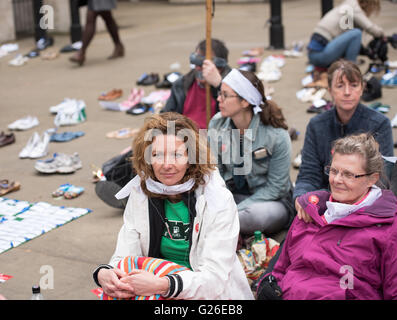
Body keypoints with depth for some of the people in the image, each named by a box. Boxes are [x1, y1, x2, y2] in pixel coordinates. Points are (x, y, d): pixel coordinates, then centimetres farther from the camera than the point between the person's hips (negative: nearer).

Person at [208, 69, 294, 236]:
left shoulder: (276, 135, -19)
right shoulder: (216, 124, -4)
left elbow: (275, 187, -15)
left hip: (270, 200, -3)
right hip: (231, 194, 3)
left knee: (258, 214, -39)